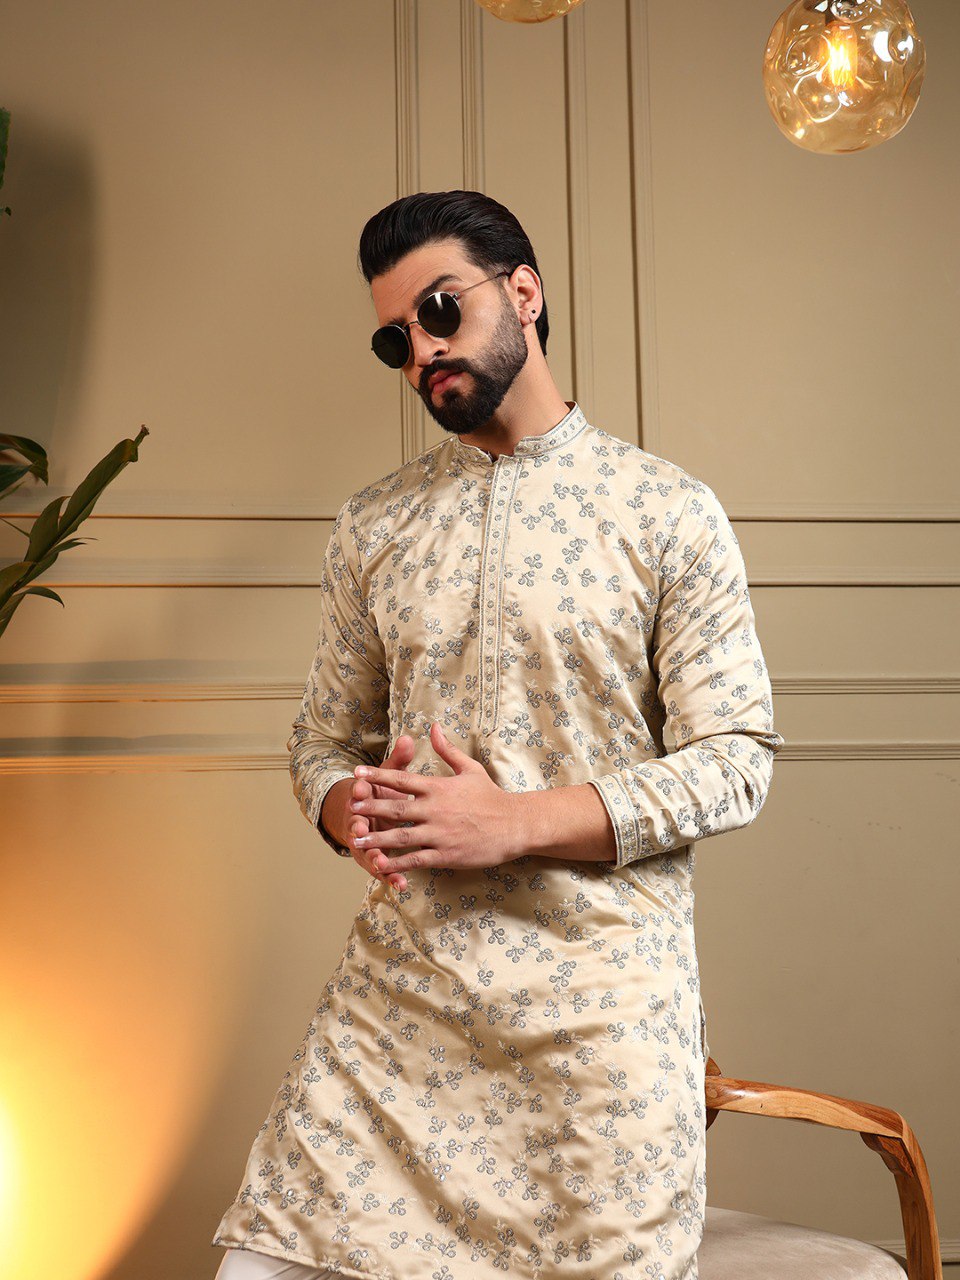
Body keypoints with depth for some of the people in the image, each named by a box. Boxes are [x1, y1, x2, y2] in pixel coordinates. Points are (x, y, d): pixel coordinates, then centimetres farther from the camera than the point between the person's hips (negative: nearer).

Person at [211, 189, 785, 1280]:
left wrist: (514, 822, -15)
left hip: (603, 994, -3)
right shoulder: (370, 528, 12)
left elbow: (734, 762, -5)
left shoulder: (668, 512, 0)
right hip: (396, 983, 3)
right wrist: (356, 813, -7)